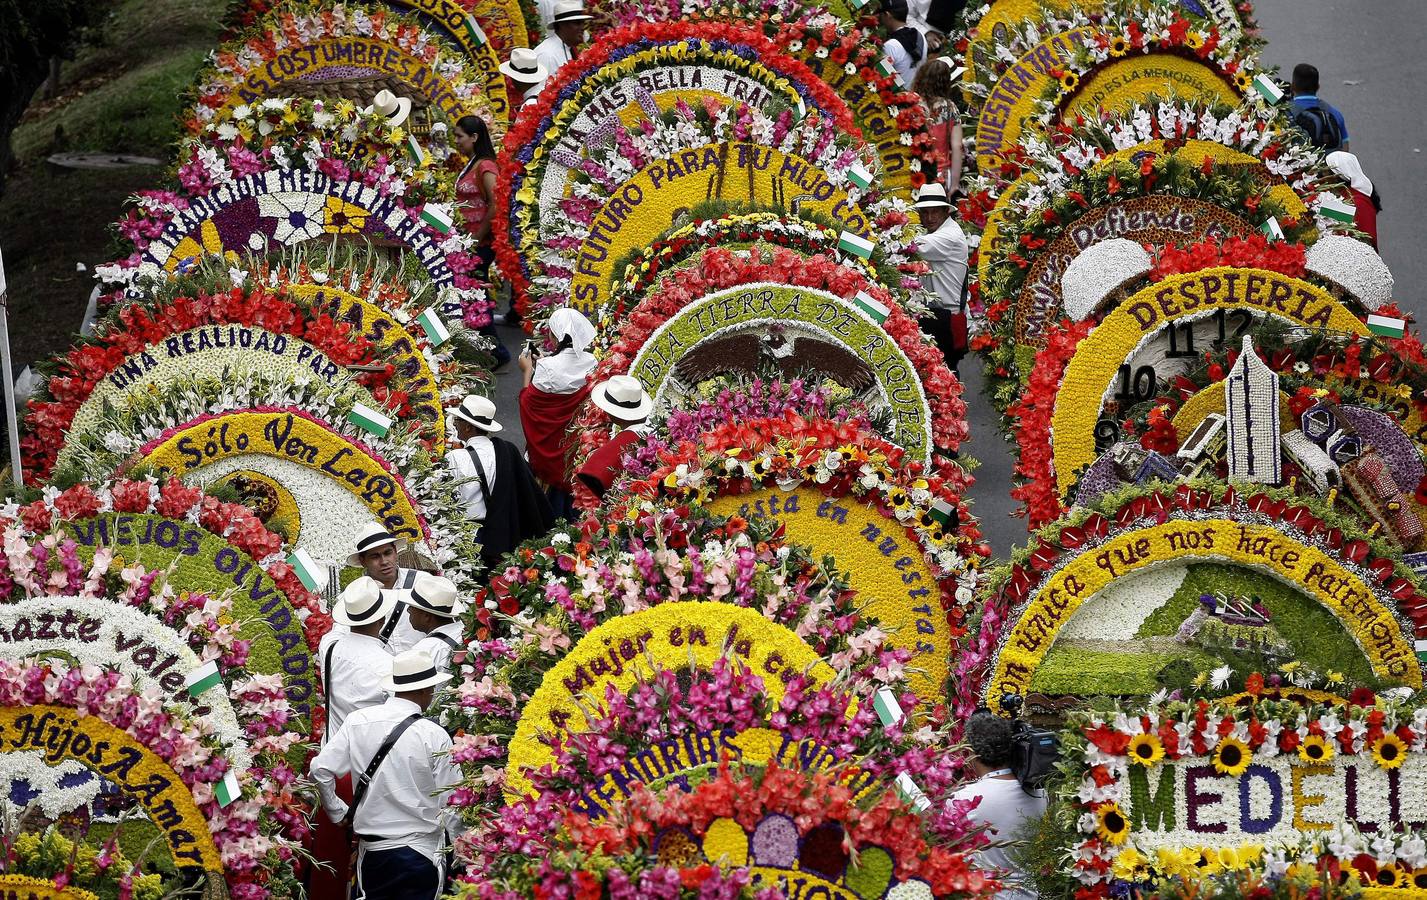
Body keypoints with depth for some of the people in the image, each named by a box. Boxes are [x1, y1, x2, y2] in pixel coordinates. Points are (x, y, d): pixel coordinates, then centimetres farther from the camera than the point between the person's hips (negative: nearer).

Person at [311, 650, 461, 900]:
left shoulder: (358, 722, -2)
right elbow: (451, 804, -7)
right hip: (420, 853, -3)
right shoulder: (434, 736, -11)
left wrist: (339, 813, 11)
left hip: (371, 851, 3)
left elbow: (320, 769, -3)